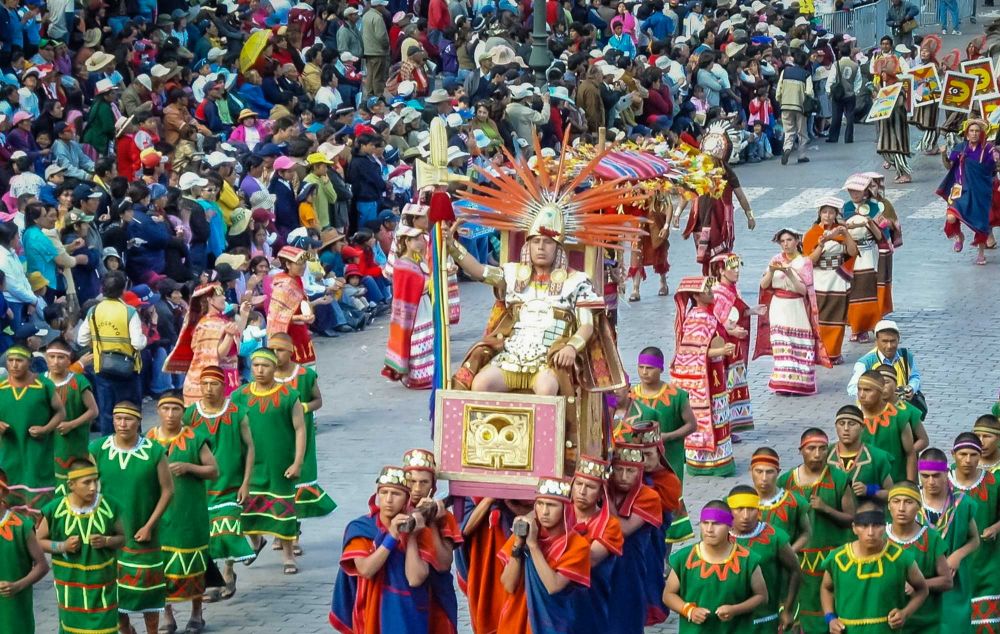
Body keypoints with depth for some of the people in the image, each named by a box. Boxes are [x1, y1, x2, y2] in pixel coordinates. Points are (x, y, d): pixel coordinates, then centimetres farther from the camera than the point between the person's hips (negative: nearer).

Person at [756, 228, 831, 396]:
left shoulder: (805, 262, -2)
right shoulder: (776, 260, 7)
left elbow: (804, 290, -10)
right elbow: (763, 285, 3)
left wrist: (789, 274, -22)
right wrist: (771, 271, -16)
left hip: (797, 309, -3)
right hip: (778, 308, 3)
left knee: (799, 348, -4)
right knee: (781, 348, -1)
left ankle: (799, 384, 0)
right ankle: (783, 383, 1)